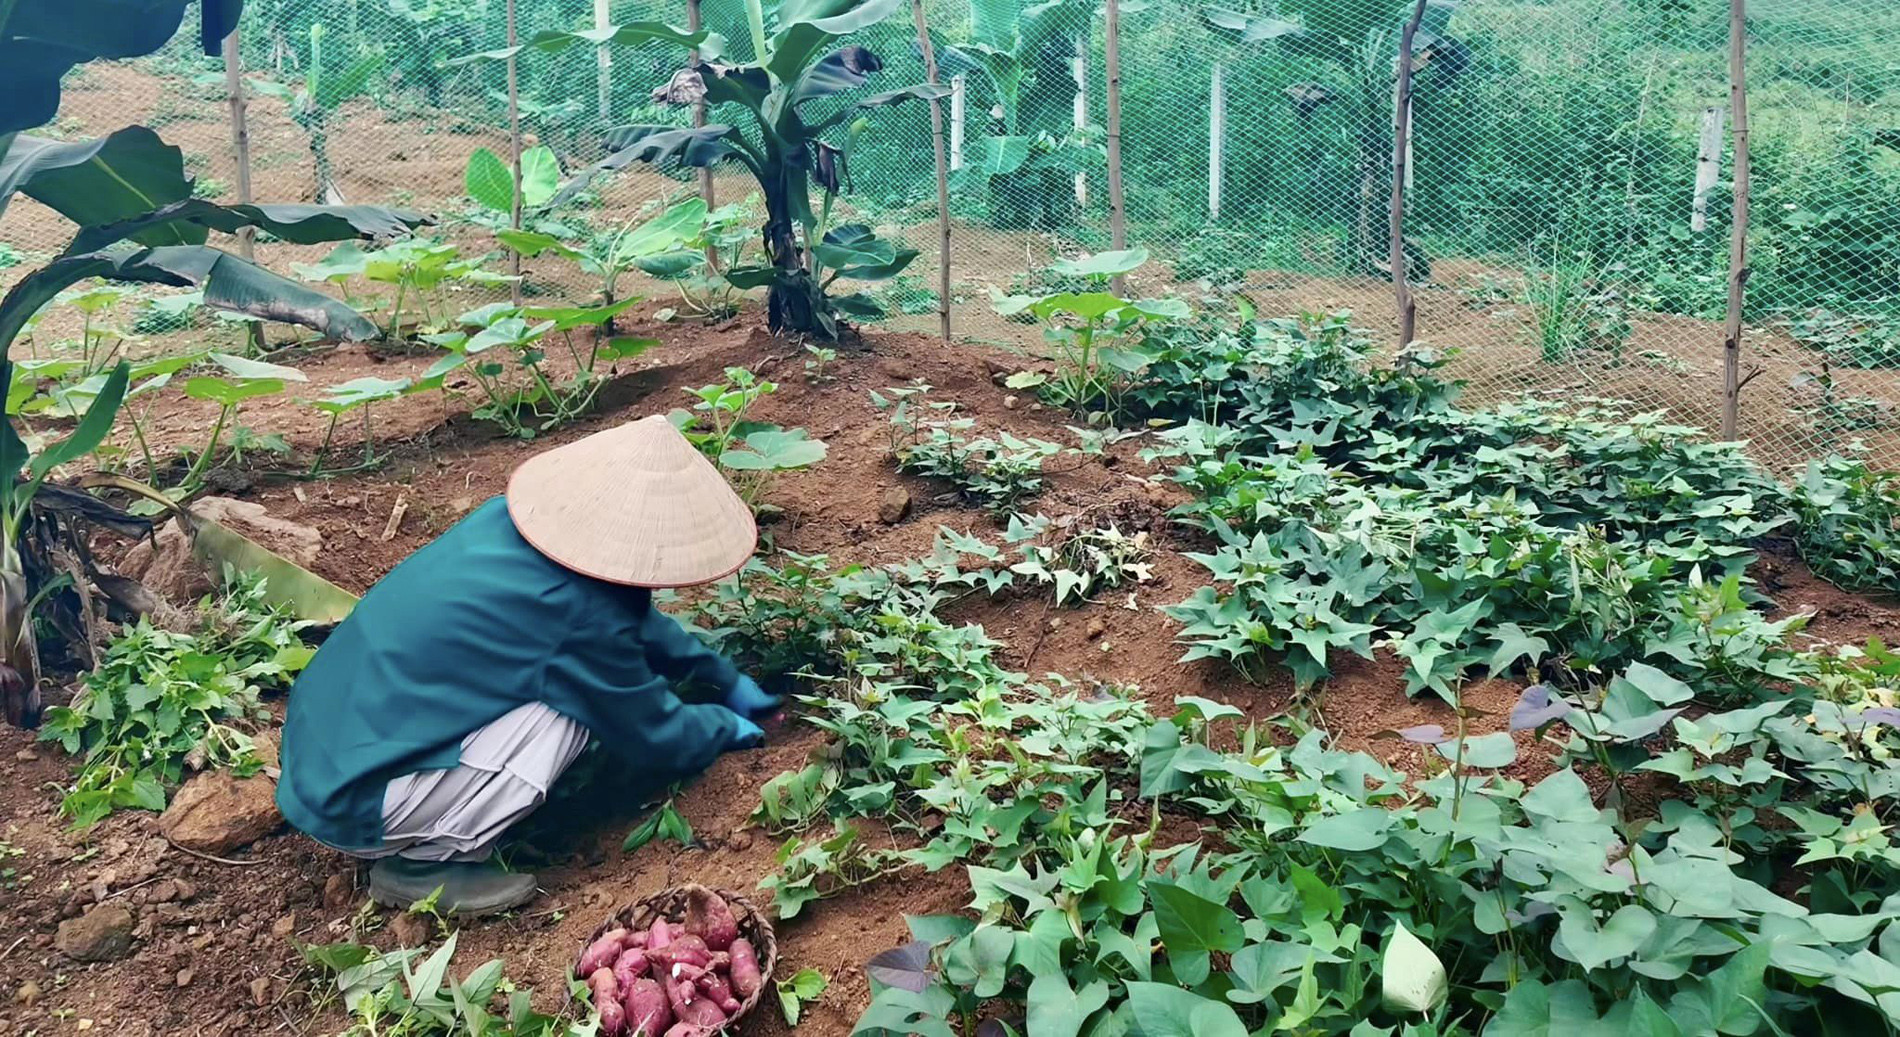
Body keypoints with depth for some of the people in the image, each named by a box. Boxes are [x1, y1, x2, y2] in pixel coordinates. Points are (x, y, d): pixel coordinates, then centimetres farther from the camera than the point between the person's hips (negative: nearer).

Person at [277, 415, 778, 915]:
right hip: (349, 801, -8)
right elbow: (655, 739, -7)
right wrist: (726, 726, 13)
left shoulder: (511, 517, -1)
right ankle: (420, 864, -1)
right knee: (568, 714, -15)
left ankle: (416, 839, 14)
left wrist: (728, 679, 25)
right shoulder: (578, 613, -25)